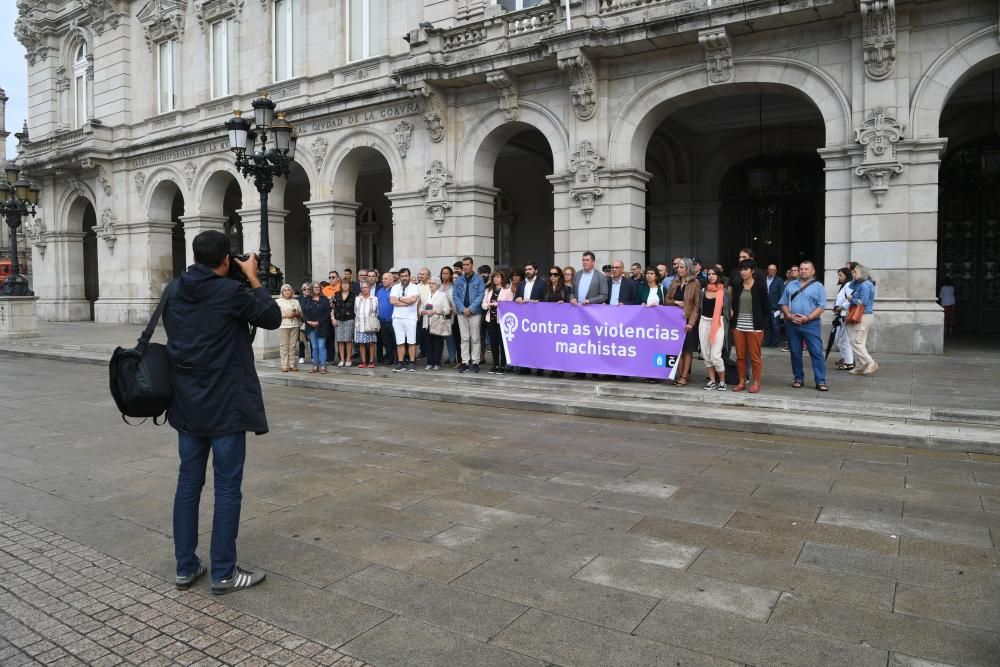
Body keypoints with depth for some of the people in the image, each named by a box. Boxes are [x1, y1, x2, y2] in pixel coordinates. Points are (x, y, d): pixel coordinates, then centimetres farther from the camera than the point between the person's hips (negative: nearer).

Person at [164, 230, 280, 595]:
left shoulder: (174, 290, 4)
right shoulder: (230, 291, -15)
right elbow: (272, 317, -3)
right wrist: (253, 278, 4)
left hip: (186, 404, 7)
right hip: (225, 405, -6)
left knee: (188, 482, 14)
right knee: (227, 488, 2)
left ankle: (185, 567, 23)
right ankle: (223, 573, 10)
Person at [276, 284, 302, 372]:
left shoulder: (296, 301, 19)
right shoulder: (278, 301, 10)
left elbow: (301, 314, 20)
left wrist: (297, 313, -2)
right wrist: (285, 315, -12)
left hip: (294, 326, 3)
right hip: (283, 326, -3)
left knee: (293, 346, 1)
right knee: (284, 346, -7)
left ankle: (292, 364, 5)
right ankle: (284, 365, -5)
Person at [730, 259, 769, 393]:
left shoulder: (760, 285, -3)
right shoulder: (737, 285, 9)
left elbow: (766, 306, 0)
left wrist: (763, 324, -3)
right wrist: (734, 322, 6)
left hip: (754, 327, -4)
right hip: (739, 326, 4)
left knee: (754, 357, 1)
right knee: (740, 356, 7)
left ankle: (756, 383, 10)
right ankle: (742, 382, 17)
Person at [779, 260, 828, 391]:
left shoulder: (818, 286, 3)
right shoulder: (790, 285, 13)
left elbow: (821, 307, -4)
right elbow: (784, 304, 10)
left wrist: (807, 318, -16)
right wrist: (789, 315, -8)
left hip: (811, 324, -3)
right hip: (792, 324, 3)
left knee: (817, 352, -6)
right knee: (795, 353, 7)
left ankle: (820, 381, -3)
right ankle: (798, 378, 18)